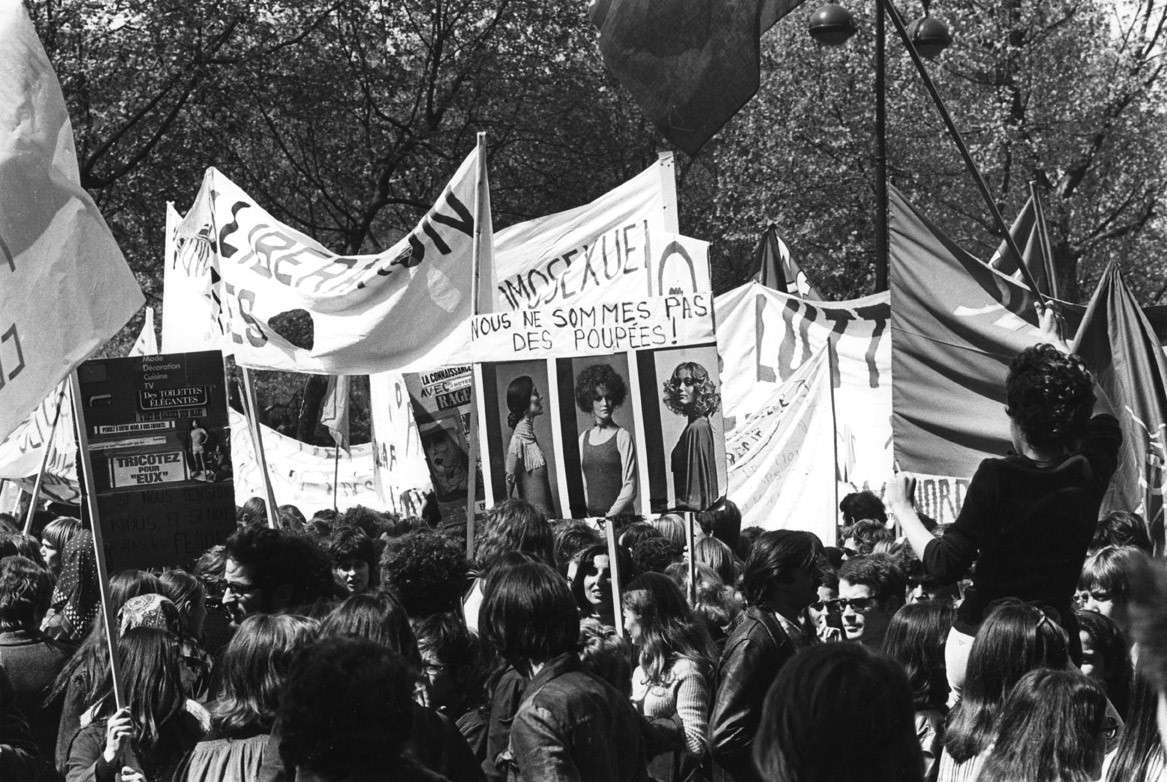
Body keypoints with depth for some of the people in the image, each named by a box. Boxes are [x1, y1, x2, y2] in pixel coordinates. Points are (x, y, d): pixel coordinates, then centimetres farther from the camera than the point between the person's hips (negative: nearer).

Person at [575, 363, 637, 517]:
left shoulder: (622, 437, -1)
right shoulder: (583, 439, 11)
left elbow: (629, 487, -5)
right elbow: (582, 484, 13)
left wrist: (610, 515, -14)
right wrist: (584, 515, -1)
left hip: (619, 516, -3)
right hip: (591, 517, 3)